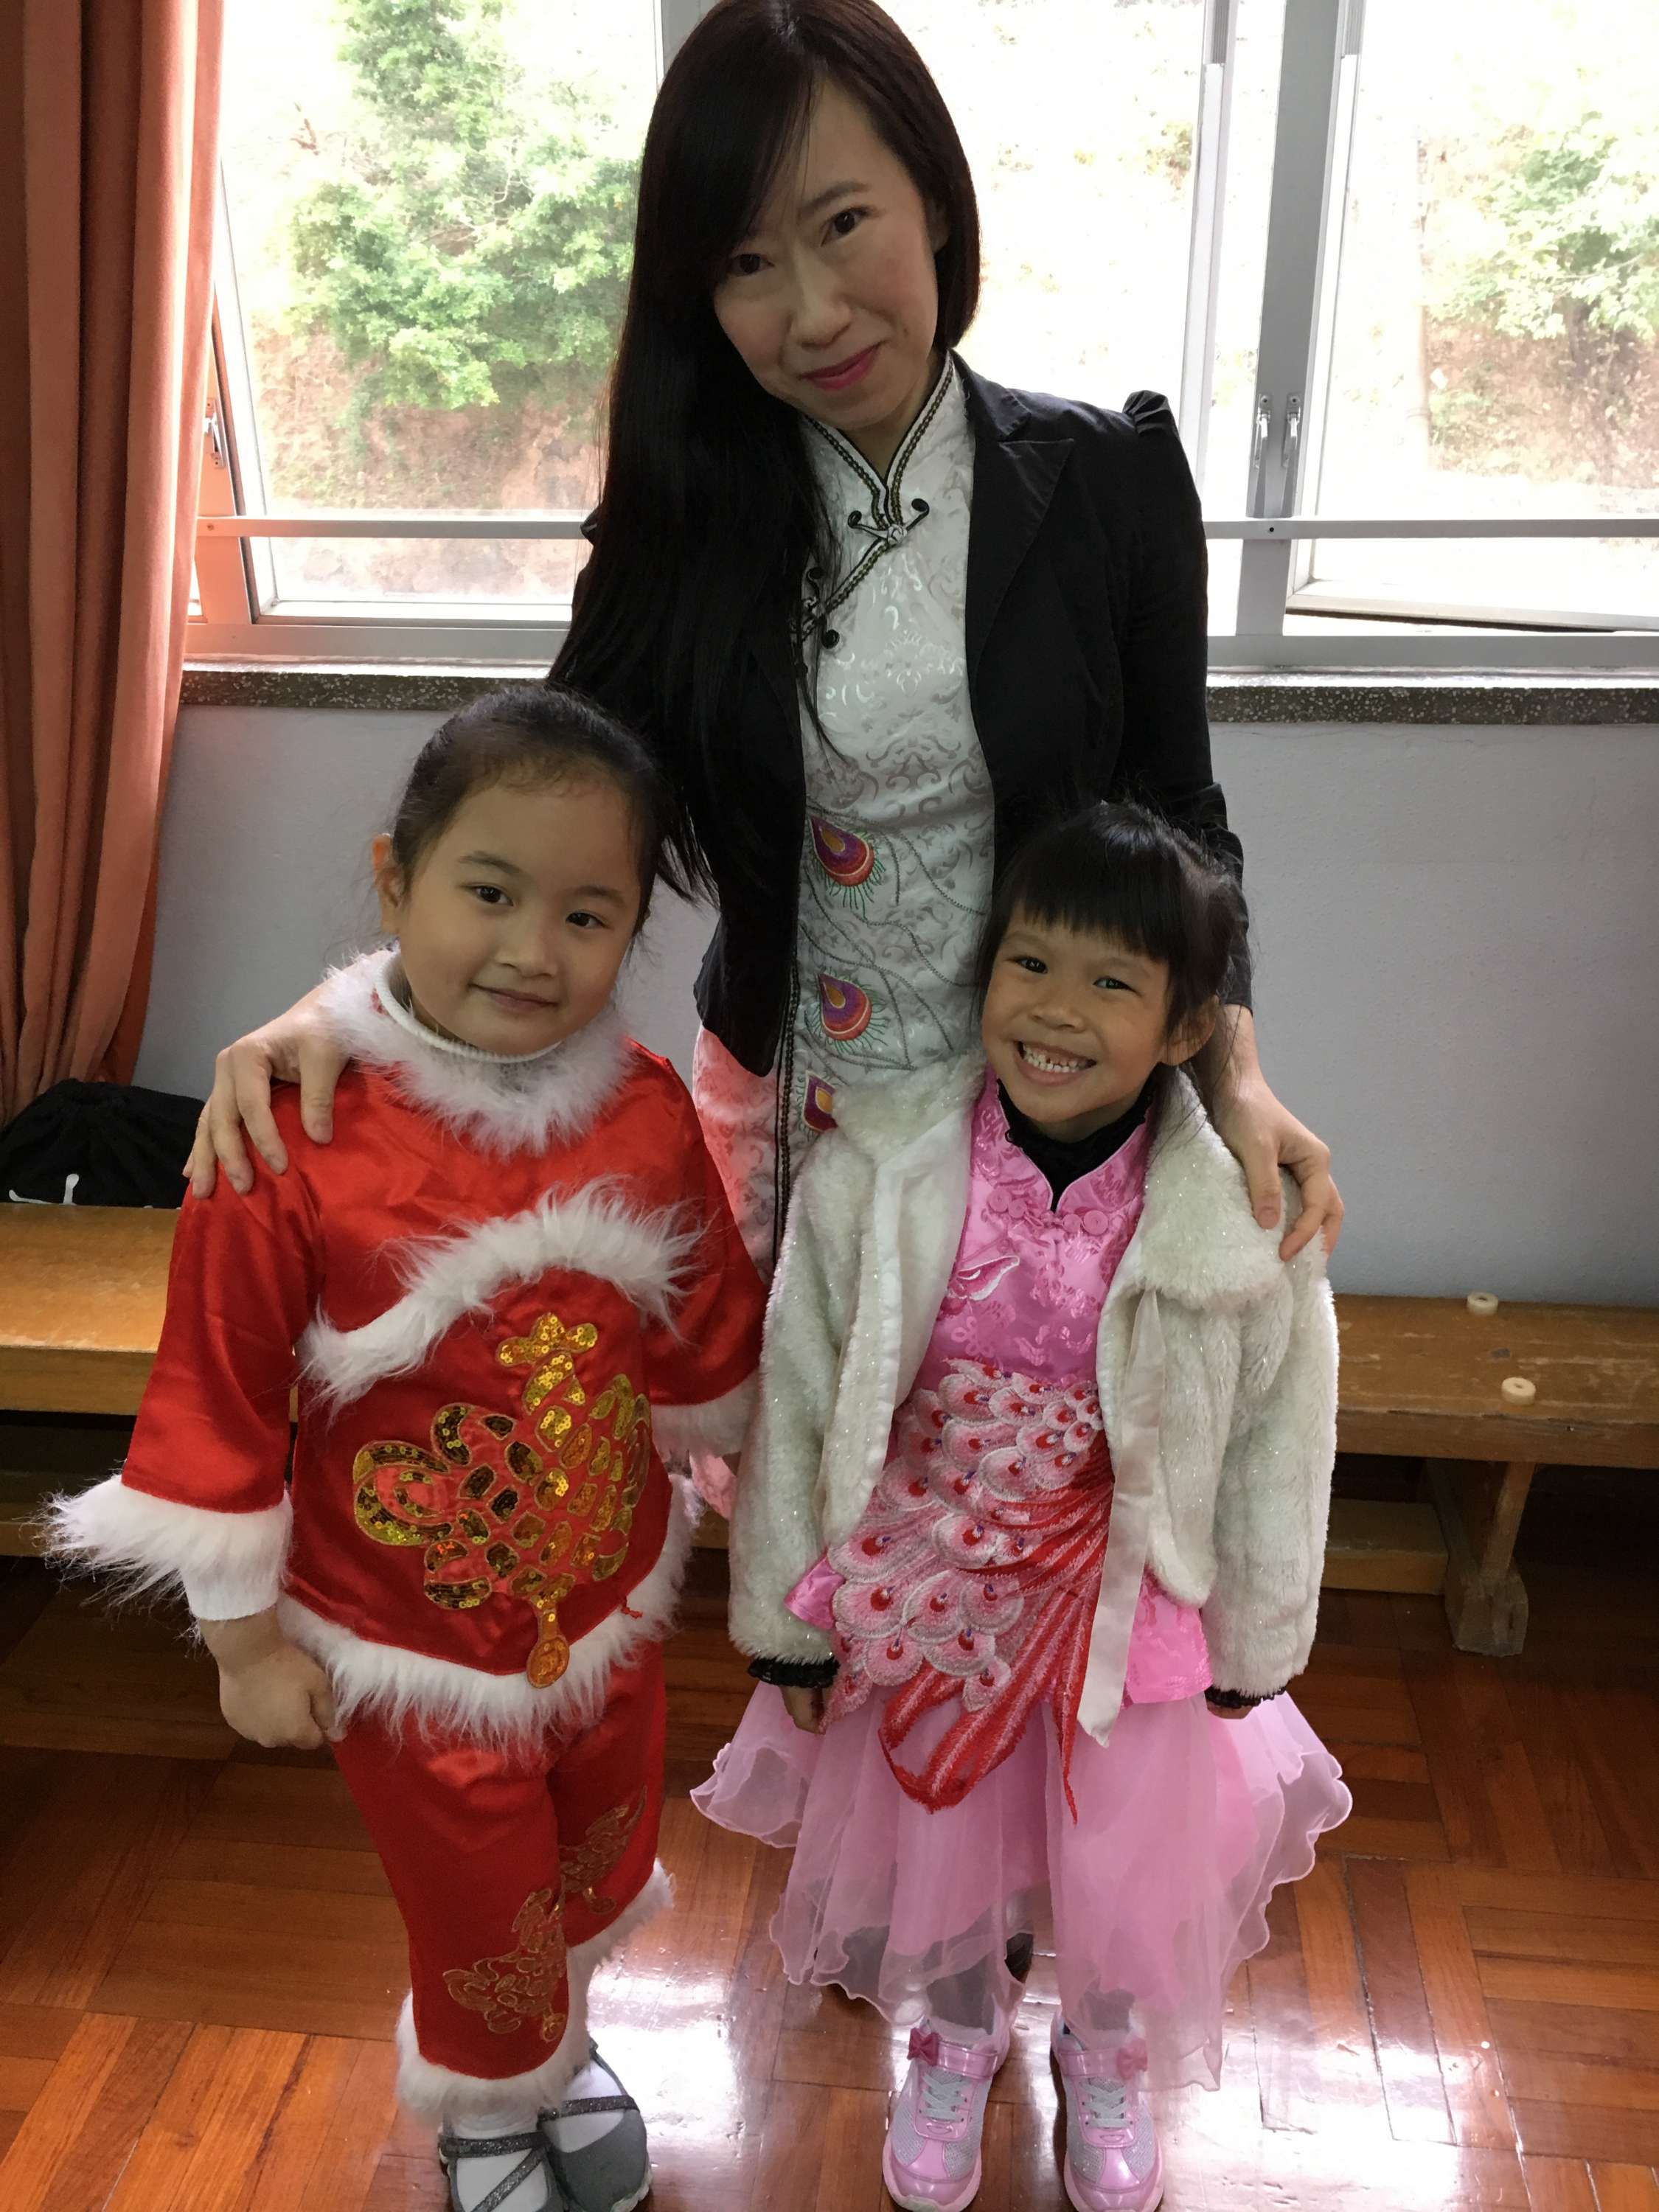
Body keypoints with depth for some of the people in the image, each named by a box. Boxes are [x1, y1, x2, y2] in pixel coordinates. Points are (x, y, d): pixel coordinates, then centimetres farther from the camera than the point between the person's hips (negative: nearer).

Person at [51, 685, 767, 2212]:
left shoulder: (647, 1115, -13)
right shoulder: (297, 1134, -26)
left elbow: (706, 1345, 3)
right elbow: (219, 1397, -16)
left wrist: (695, 1477, 14)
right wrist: (245, 1637, -7)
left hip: (611, 1608, 4)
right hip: (408, 1650, -4)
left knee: (598, 1872, 28)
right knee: (484, 1927, 18)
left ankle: (561, 2046, 61)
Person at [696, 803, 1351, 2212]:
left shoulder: (1246, 1217, -21)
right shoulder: (875, 1171, -21)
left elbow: (1278, 1443, -6)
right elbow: (796, 1400, -9)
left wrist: (1248, 1657, 4)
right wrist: (789, 1624, -1)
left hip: (1128, 1602, 0)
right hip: (922, 1585, 1)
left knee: (1128, 1859, 19)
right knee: (930, 1829, 22)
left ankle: (1108, 2051, 57)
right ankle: (958, 2034, 58)